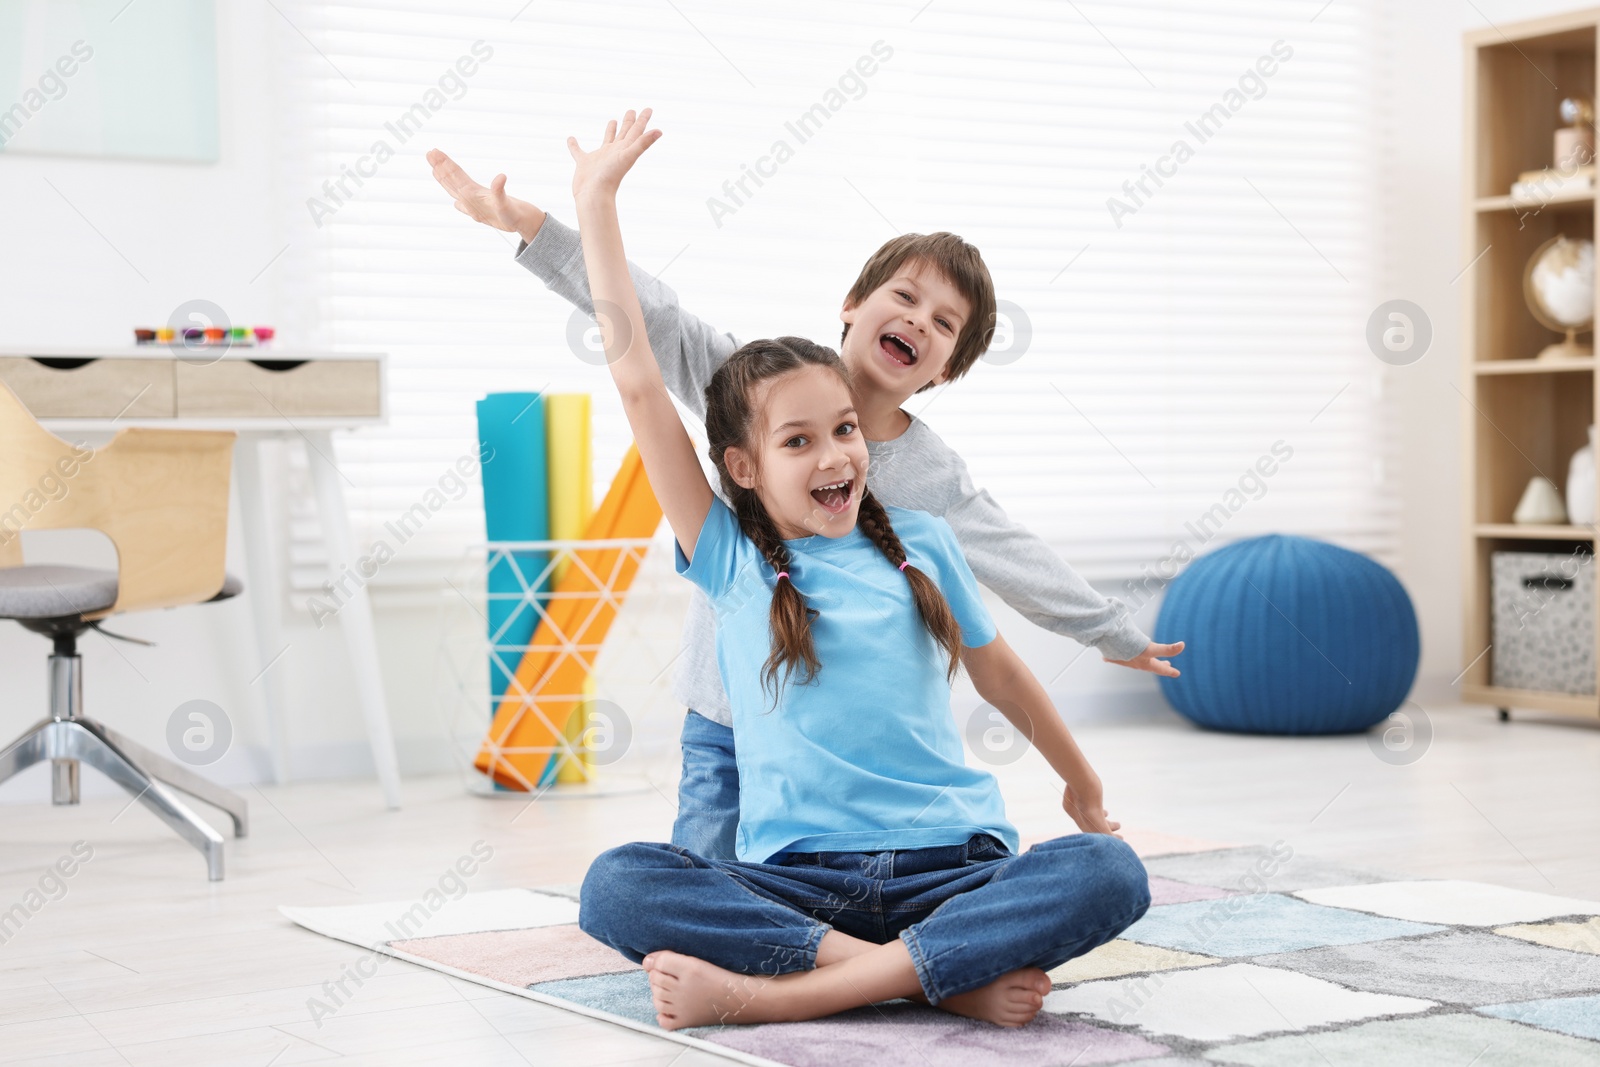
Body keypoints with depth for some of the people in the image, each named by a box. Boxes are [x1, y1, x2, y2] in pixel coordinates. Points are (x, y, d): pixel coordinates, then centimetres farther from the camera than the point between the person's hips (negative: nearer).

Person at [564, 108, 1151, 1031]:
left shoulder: (922, 544, 11)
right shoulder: (730, 560, 6)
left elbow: (998, 670, 27)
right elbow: (638, 379, 1)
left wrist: (1085, 784, 38)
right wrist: (596, 202, 2)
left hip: (949, 868, 2)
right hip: (795, 879, -1)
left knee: (1108, 874, -28)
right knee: (617, 886, -28)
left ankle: (775, 994, -34)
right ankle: (945, 977, -33)